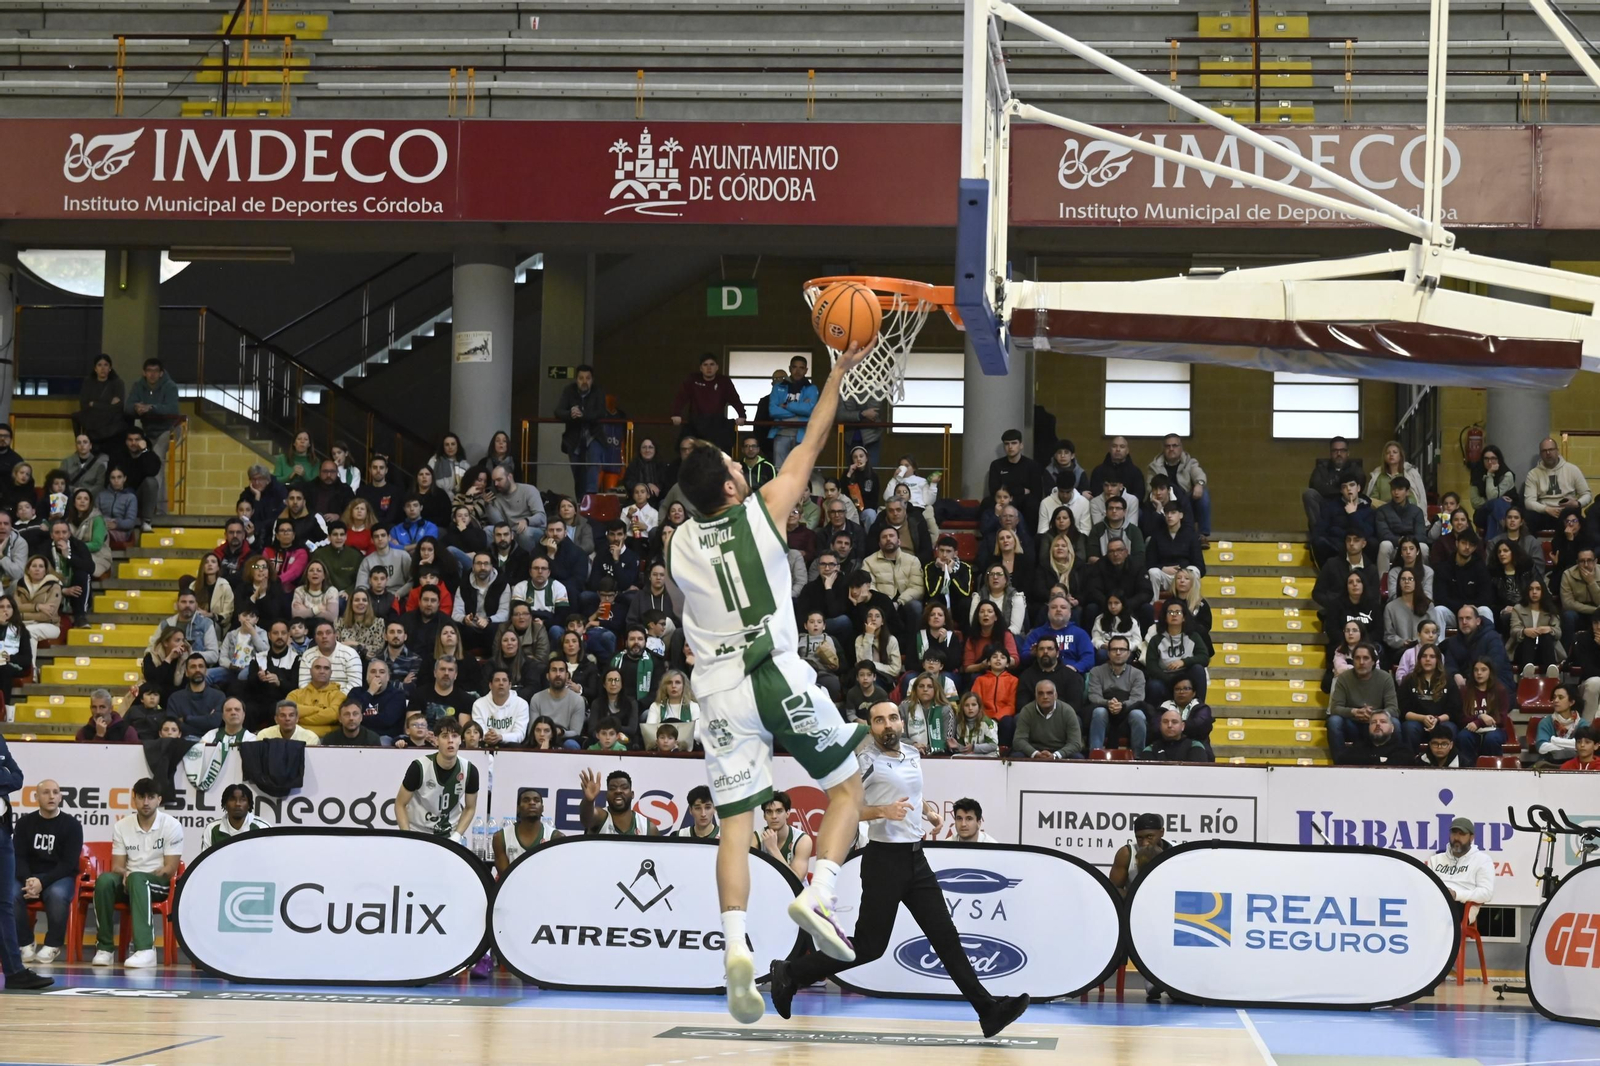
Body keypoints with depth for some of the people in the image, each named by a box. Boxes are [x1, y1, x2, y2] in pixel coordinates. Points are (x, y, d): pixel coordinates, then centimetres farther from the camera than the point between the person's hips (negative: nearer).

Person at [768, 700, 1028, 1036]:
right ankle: (790, 974, 9)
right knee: (869, 946, -4)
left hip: (915, 858, 7)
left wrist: (928, 810, 13)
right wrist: (882, 812, -27)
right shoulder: (866, 760, -11)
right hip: (884, 859, -7)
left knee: (946, 936, 4)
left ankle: (987, 1009, 2)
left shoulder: (913, 756, 12)